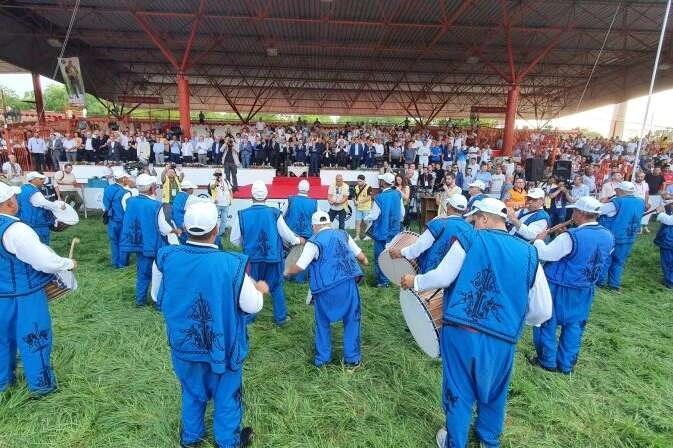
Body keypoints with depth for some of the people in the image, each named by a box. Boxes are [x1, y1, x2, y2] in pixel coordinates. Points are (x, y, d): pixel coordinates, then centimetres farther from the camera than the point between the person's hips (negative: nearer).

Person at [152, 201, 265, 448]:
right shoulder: (232, 264, -28)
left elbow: (158, 298, 1)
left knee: (192, 392, 28)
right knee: (226, 396, 21)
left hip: (184, 343, 4)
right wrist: (259, 290, 4)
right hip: (223, 345, -3)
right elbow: (252, 306, -18)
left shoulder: (165, 257, -17)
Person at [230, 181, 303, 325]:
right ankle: (280, 317, 24)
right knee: (276, 287, 15)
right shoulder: (275, 213, -14)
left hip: (252, 258, 1)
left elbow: (234, 240, -3)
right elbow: (287, 234, -3)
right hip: (273, 257, 0)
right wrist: (298, 240, 17)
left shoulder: (242, 214, -12)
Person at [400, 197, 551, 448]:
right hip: (502, 340, 3)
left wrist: (415, 282, 10)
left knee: (458, 390, 16)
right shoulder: (528, 253, 2)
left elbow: (442, 278, -8)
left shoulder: (469, 240, -5)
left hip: (460, 332, -2)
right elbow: (543, 311, 3)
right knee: (493, 392, 26)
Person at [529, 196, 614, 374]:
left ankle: (548, 361, 22)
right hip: (585, 289, 6)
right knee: (574, 326, 17)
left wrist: (539, 240, -4)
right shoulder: (608, 236, -2)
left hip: (558, 288, -6)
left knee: (547, 322, 11)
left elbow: (544, 254, -23)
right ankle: (567, 364, 27)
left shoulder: (571, 237, -26)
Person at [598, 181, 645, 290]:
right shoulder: (640, 203, 1)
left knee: (605, 260, 9)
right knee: (619, 262, 15)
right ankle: (615, 284, 17)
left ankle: (601, 281, 19)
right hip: (628, 238, 5)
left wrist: (602, 203, 4)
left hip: (611, 237, -5)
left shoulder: (617, 202, -19)